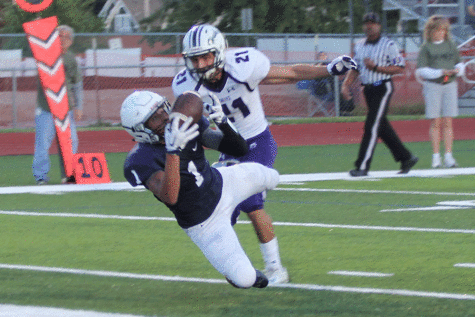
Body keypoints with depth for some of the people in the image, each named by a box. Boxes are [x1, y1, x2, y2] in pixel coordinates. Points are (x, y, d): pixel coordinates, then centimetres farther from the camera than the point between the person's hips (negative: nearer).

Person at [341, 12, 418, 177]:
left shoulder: (388, 45, -7)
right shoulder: (359, 46, 12)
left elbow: (399, 68, -10)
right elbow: (355, 68, 18)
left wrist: (376, 67, -18)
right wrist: (346, 84, 2)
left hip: (383, 88, -7)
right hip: (368, 89, 7)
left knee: (372, 126, -12)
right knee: (382, 127, 11)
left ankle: (362, 166, -14)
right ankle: (406, 158, 24)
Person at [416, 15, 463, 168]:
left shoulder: (450, 45, 10)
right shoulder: (426, 48, -1)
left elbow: (459, 63, 17)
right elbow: (421, 70, -7)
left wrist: (457, 70, -6)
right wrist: (440, 72, -17)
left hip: (450, 85, 3)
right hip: (432, 85, -3)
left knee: (448, 122, 1)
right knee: (435, 122, -3)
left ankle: (448, 155, 2)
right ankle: (436, 156, 2)